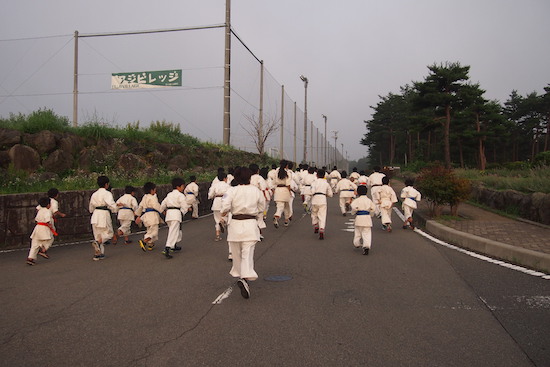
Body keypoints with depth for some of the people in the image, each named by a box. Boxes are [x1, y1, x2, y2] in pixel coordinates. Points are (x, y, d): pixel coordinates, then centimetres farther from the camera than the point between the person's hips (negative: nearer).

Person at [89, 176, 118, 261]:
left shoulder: (94, 194, 13)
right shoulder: (107, 193, -9)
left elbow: (91, 208, 22)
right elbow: (112, 205, -20)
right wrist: (114, 209, 0)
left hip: (95, 215, 7)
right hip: (104, 215, -7)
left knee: (98, 234, 13)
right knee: (108, 233, 8)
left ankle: (98, 254, 12)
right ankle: (97, 243, -19)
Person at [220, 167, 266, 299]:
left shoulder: (232, 191, -6)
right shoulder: (256, 191, -1)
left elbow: (225, 206, -16)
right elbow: (261, 208, 7)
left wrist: (224, 213, 5)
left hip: (235, 224, 0)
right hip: (250, 224, 0)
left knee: (236, 253, 17)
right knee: (248, 254, -4)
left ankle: (239, 276, 30)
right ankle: (245, 278, -22)